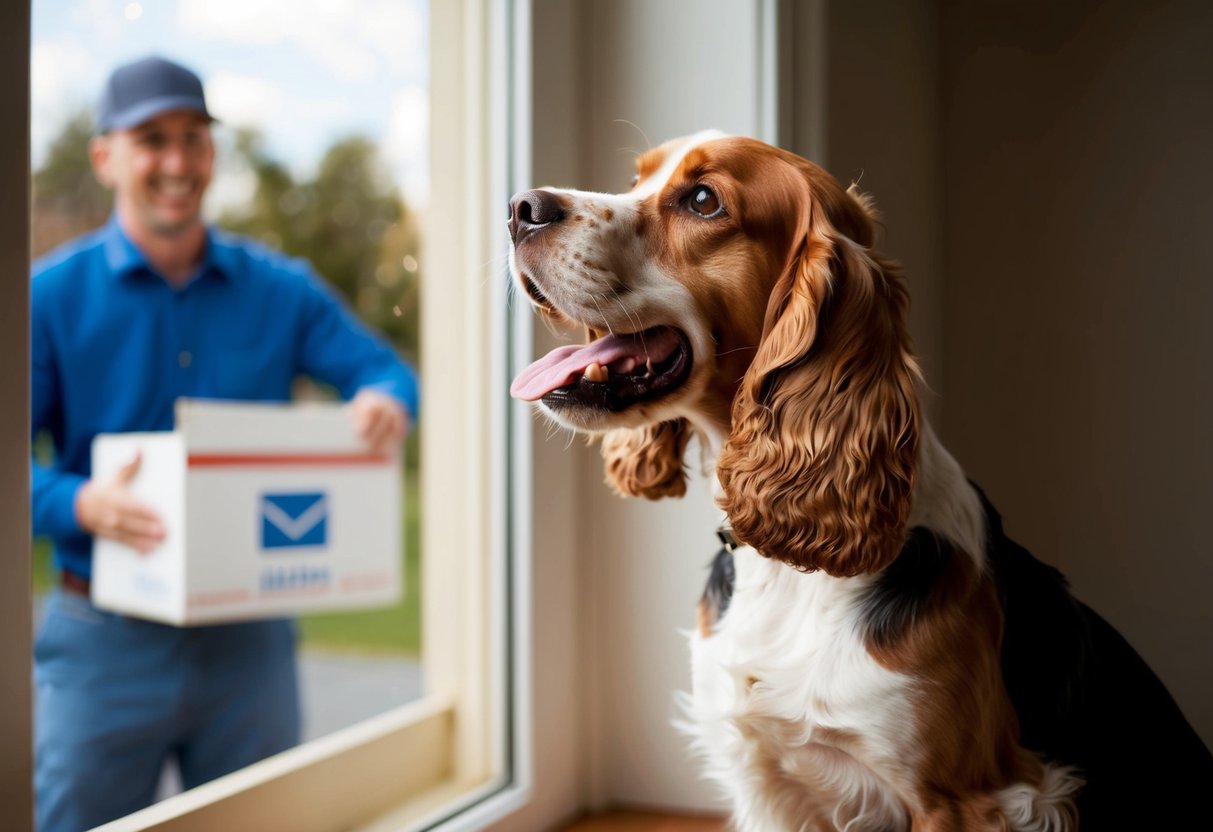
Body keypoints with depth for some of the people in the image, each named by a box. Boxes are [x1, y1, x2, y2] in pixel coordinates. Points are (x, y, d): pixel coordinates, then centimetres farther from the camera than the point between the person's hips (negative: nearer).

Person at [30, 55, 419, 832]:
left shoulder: (279, 288, 5)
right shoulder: (53, 293, -3)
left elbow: (381, 369, 2)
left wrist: (385, 399, -22)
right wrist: (80, 503, -27)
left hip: (251, 642, 2)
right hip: (107, 643, -2)